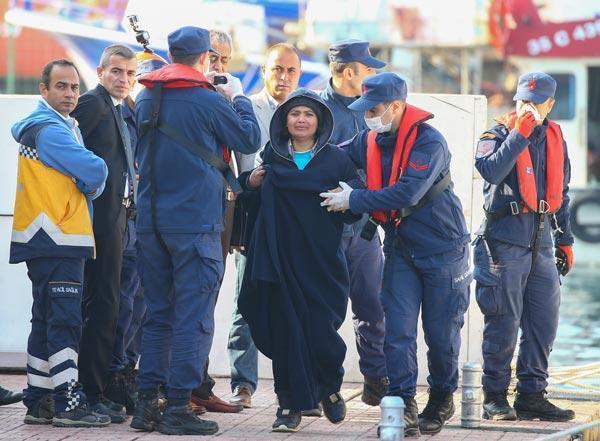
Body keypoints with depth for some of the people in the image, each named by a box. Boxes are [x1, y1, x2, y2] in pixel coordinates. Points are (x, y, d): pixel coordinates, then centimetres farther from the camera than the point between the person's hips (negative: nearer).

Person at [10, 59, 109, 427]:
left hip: (51, 240, 10)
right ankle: (68, 403, -12)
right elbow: (95, 171, -18)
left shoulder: (60, 126, 20)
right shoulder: (50, 129, -12)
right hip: (57, 241, -10)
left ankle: (39, 402, 15)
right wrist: (93, 188, 1)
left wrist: (87, 188, 2)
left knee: (47, 321, 12)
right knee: (65, 321, -11)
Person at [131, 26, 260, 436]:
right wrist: (238, 97, 15)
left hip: (151, 218, 6)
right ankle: (178, 407, -5)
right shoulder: (209, 101, -12)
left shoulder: (146, 99, 8)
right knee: (194, 317, -2)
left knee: (158, 313, 13)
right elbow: (250, 139, -1)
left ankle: (147, 403, 12)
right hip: (195, 221, -6)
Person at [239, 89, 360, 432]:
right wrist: (251, 183, -2)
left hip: (321, 260, -2)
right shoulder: (271, 156, 9)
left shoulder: (337, 159, 3)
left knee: (321, 330, -5)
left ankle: (330, 388, 23)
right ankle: (291, 404, 9)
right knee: (285, 331, -1)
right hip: (279, 259, 2)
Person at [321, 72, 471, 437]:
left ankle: (442, 399, 26)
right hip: (400, 249, 5)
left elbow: (406, 193, -31)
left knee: (441, 333, 5)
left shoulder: (428, 141, -22)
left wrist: (354, 200, -26)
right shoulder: (370, 141, -1)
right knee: (398, 331, -6)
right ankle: (404, 406, -5)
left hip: (442, 249, -5)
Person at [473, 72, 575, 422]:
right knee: (504, 321, -4)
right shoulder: (500, 133, -3)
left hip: (541, 240, 6)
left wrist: (565, 241, 21)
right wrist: (519, 133, -22)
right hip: (505, 238, -6)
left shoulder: (555, 138, 14)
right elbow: (491, 170, -24)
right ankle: (495, 397, 4)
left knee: (544, 320, 5)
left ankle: (532, 394, 12)